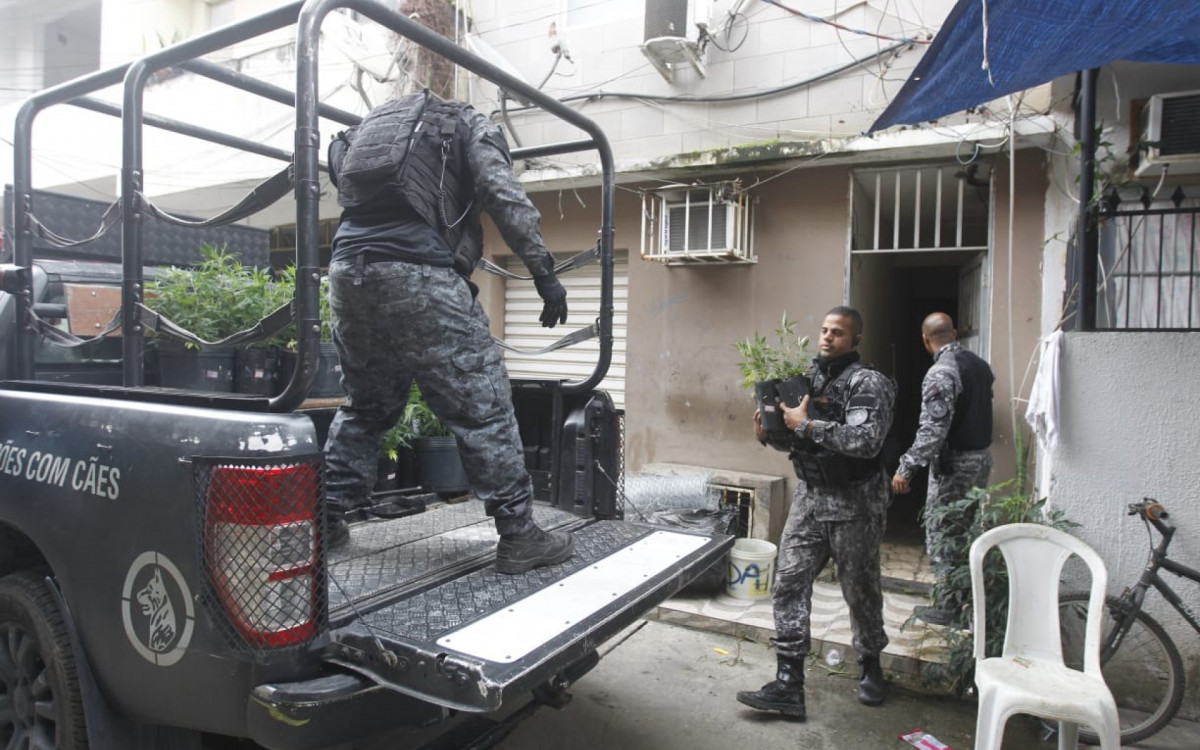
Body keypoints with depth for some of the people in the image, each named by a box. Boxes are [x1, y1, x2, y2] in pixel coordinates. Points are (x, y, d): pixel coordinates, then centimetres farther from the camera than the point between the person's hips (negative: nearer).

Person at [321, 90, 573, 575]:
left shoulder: (379, 119, 34)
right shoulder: (472, 126, 15)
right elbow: (506, 197, -1)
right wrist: (545, 273, -3)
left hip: (348, 272, 7)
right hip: (417, 274, -6)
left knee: (365, 407, 20)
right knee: (482, 405, -3)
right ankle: (518, 535, -2)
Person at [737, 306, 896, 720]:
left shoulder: (868, 383, -11)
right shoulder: (807, 379, 9)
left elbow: (866, 441, -27)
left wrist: (807, 425, -24)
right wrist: (769, 434, -2)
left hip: (853, 503, -5)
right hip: (809, 497, 6)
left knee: (860, 589, 10)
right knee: (789, 583, -2)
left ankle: (870, 667, 35)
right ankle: (788, 684, 3)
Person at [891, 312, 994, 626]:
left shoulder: (940, 373, -20)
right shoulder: (979, 364, 5)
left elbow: (932, 430, -27)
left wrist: (906, 468, -26)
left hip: (954, 463, -8)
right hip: (982, 457, 9)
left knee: (941, 535, 3)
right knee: (969, 530, 19)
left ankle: (949, 607, 11)